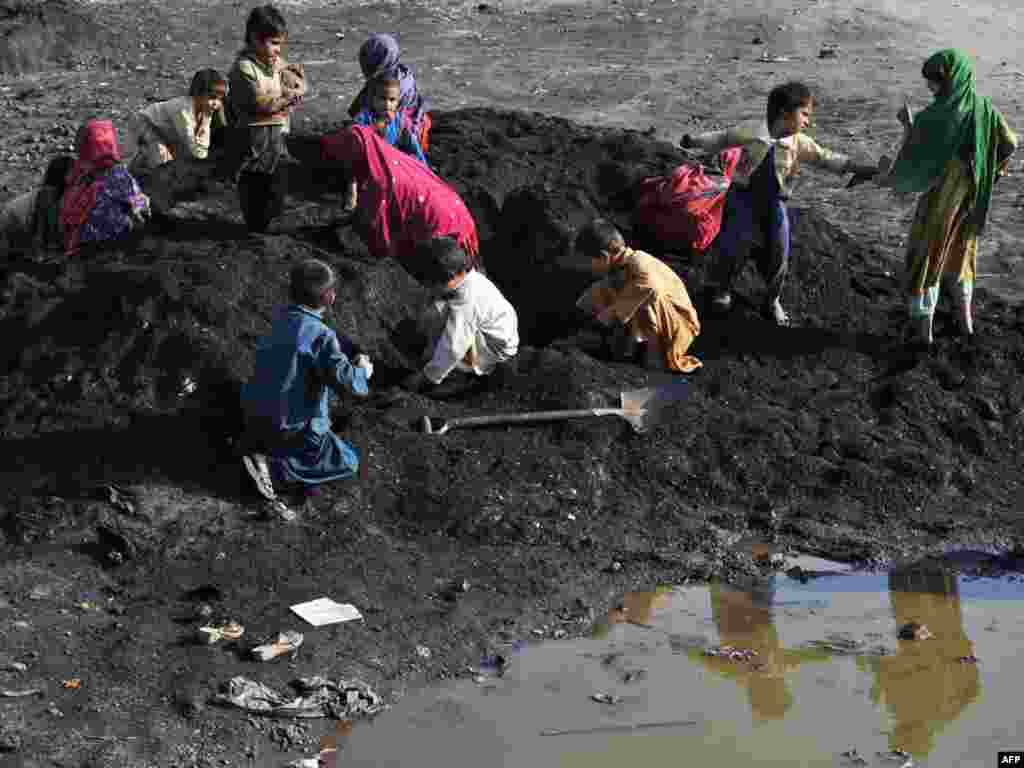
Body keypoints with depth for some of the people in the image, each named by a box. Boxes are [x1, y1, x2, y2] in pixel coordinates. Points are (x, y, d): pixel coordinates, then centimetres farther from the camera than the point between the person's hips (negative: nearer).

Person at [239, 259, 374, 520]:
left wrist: (354, 354, 10)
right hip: (290, 427, -8)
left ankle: (259, 443, 16)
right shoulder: (320, 335, -24)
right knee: (347, 463, 5)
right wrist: (363, 371, -9)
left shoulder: (285, 317, 0)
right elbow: (348, 381, -30)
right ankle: (272, 466, -9)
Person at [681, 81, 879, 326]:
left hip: (773, 203, 3)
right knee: (733, 247, -2)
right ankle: (723, 289, 25)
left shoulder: (799, 143, -3)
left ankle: (773, 300, 25)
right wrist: (695, 142, -2)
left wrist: (856, 167, -3)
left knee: (778, 252, 3)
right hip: (743, 198, -3)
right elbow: (723, 139, -1)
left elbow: (825, 158, 2)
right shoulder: (753, 130, -11)